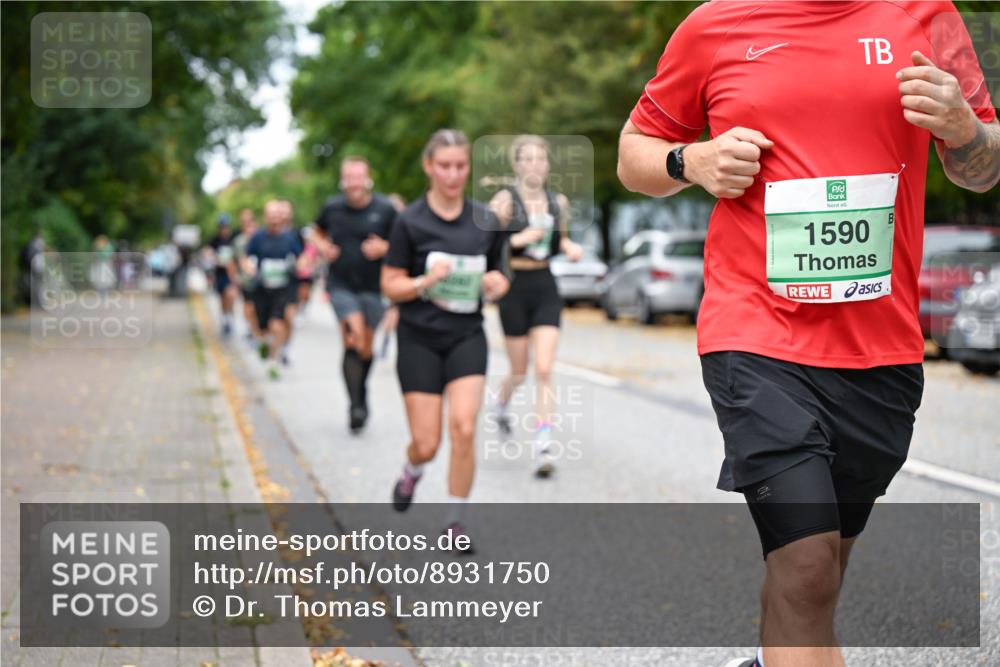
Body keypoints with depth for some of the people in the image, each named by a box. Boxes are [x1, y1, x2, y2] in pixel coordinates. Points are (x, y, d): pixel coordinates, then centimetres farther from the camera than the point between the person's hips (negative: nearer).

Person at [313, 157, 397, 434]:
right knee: (354, 338, -19)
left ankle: (361, 396, 37)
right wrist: (322, 247, -2)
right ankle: (355, 405, -17)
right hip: (341, 284, -1)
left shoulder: (385, 209, -7)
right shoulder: (332, 207, -1)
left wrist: (384, 248, -18)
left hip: (372, 286, 1)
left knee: (366, 346, 11)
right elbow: (319, 232, 19)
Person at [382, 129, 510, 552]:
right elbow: (391, 286, -4)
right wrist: (425, 281, -23)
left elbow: (496, 276, 14)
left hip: (467, 336, 2)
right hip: (419, 339, -2)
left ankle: (456, 520, 3)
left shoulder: (486, 221, 3)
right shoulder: (410, 221, -6)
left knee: (464, 427, -15)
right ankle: (411, 473, 36)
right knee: (427, 443, -2)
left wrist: (496, 284, -9)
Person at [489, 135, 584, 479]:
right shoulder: (505, 200, -7)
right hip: (515, 286, -3)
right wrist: (518, 239, -24)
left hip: (546, 287, 3)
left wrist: (570, 248, 2)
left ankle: (542, 444, -10)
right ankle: (501, 403, 45)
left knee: (544, 369, -10)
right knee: (519, 370, 10)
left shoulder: (559, 201, 7)